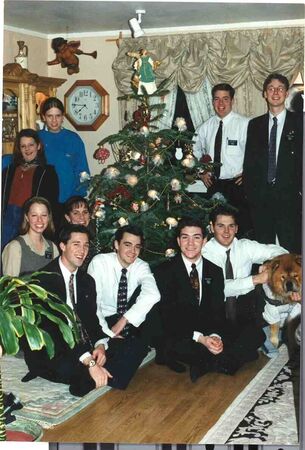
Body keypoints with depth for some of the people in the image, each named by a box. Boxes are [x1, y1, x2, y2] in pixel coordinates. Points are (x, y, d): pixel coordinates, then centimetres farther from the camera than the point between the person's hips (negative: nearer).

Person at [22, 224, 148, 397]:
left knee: (136, 349, -10)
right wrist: (89, 361, -30)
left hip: (83, 345, 8)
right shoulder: (45, 278, -14)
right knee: (67, 367, -40)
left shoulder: (87, 280, 13)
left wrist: (100, 345, -13)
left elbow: (91, 319, 11)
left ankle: (87, 382, -19)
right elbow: (50, 328, -22)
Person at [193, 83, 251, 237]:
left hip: (237, 185, -4)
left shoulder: (245, 124, -8)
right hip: (214, 185, 4)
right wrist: (201, 171, 13)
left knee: (242, 228, -5)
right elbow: (196, 149, 23)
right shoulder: (206, 126, 8)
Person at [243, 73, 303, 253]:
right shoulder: (255, 124, 12)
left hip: (289, 197, -3)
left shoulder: (299, 123, 3)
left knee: (291, 250, -4)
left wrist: (299, 190, -6)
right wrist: (250, 191, 4)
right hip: (260, 197, 3)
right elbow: (249, 161, 11)